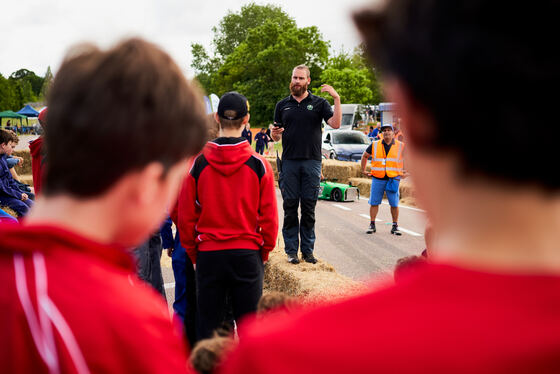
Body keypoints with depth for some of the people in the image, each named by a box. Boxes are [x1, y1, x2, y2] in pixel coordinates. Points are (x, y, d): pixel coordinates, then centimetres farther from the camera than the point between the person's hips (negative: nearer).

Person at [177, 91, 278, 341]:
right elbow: (269, 216, -2)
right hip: (248, 254, 0)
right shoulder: (259, 164, -7)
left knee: (207, 324, 12)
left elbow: (185, 215, 0)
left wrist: (192, 252, 12)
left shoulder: (198, 164, -6)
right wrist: (265, 251, 11)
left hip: (208, 254, 1)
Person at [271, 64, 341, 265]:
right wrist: (275, 133, -7)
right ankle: (291, 250, 8)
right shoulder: (282, 105, 13)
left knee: (309, 208, 3)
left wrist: (336, 99, -16)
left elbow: (336, 124, -8)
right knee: (290, 207, 1)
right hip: (289, 162, 1)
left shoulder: (319, 103, 8)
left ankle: (308, 250, 11)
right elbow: (276, 137, 16)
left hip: (312, 161, -1)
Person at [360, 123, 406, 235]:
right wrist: (363, 170, 15)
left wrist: (405, 173, 7)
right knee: (374, 203, 1)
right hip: (377, 179, 1)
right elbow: (365, 156, 20)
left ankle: (395, 226, 12)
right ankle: (372, 225, 12)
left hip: (393, 179, -1)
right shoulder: (374, 145, 6)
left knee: (394, 204, 0)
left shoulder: (401, 146, 4)